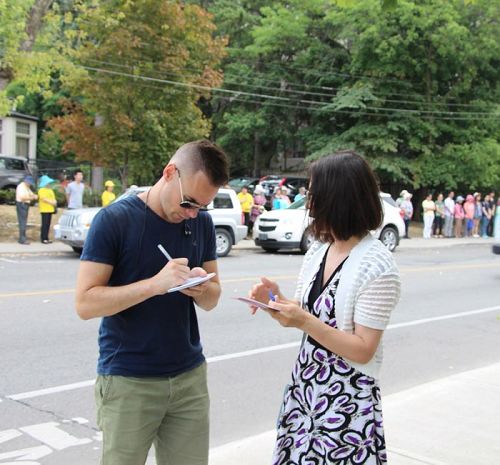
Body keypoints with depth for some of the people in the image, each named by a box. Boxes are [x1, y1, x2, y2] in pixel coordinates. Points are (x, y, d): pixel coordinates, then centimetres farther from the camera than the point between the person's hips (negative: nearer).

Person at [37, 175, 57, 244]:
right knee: (44, 224, -9)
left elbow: (53, 198, 23)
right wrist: (51, 202, -17)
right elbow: (44, 199, -15)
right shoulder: (41, 190, -4)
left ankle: (46, 238, 10)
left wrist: (55, 201, 0)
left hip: (50, 209, 8)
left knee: (48, 224, 7)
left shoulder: (50, 190, 22)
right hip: (44, 209, -8)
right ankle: (43, 239, -7)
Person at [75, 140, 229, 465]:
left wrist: (201, 288, -14)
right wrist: (154, 284, -26)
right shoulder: (114, 219, -11)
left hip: (190, 376, 4)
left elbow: (212, 299, 9)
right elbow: (86, 303, -15)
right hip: (128, 380, -4)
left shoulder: (202, 222, 4)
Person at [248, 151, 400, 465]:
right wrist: (277, 301, -9)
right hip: (305, 386, 7)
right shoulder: (319, 250, 3)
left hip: (348, 400, -7)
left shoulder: (378, 267, -19)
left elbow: (363, 350, -19)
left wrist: (304, 321, -27)